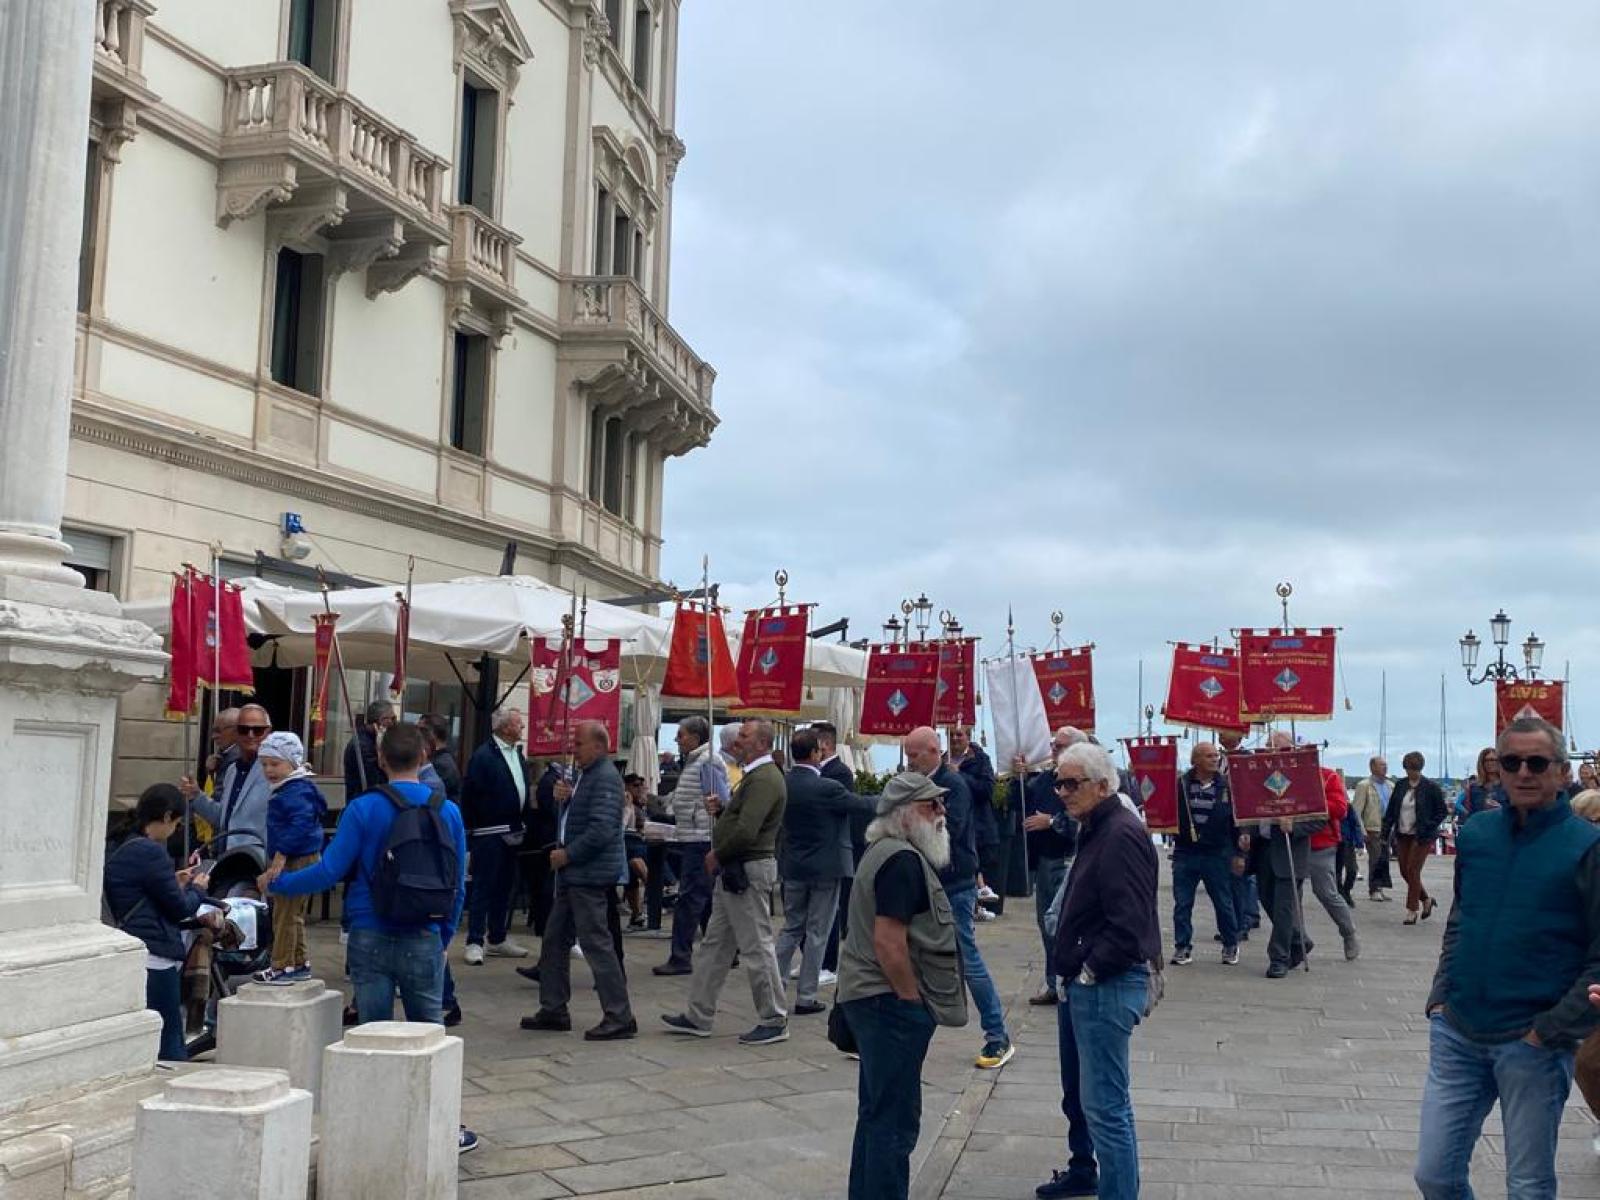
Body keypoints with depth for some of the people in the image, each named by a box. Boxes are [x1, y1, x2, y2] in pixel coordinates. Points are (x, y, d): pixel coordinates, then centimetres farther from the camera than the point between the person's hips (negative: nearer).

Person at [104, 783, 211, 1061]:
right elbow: (179, 908, -11)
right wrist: (198, 889, 7)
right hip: (155, 957, -10)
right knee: (170, 1046, -5)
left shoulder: (121, 853, 14)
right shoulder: (151, 853, -15)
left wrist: (175, 883, 18)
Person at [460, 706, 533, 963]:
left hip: (512, 833, 8)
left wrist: (521, 824, 11)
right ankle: (475, 943, 2)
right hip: (489, 833, -8)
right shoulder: (483, 755, -12)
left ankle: (498, 939, 23)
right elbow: (469, 794, -14)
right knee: (483, 887, -3)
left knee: (504, 887, 14)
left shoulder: (518, 755, 13)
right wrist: (472, 828, -14)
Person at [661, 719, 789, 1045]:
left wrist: (717, 855, -13)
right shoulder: (754, 775, 17)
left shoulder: (765, 779, -18)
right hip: (733, 871, 11)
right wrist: (722, 809, 5)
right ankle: (698, 1017, 20)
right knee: (715, 944, 14)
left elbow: (746, 831, -27)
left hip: (749, 871, -11)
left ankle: (774, 1022, 7)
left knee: (757, 947, -3)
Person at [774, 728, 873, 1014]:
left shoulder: (782, 784, -3)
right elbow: (861, 804, -8)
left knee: (791, 927, 18)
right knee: (816, 933, 4)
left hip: (792, 867, 5)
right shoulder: (825, 788, -20)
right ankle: (805, 998, 9)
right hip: (825, 868, -5)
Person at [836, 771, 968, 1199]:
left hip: (869, 995, 11)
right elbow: (889, 944, -25)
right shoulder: (903, 860, -18)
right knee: (896, 1120, -5)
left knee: (877, 1112, 19)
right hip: (891, 1002, -11)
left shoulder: (883, 851, 14)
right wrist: (914, 1001, -16)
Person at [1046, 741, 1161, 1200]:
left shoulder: (1121, 835, -19)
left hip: (1106, 987, -11)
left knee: (1106, 1106, -8)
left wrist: (1091, 970, -16)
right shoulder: (1096, 830, 14)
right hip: (1084, 983, 11)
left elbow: (1130, 925, -26)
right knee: (1080, 1090, 25)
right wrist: (1075, 972, 14)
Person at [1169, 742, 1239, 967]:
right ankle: (1182, 947, 14)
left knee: (1224, 904, 9)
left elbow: (1236, 819, 6)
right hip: (1185, 853, 0)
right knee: (1182, 904, 4)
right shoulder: (1180, 784, -2)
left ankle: (1231, 946, 25)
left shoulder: (1226, 786, 1)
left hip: (1217, 854, 0)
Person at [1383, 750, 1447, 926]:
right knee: (1404, 872, 8)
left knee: (1413, 871, -7)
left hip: (1421, 837, -5)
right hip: (1402, 835, 5)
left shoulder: (1431, 787, -7)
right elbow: (1391, 809, 10)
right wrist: (1386, 830, 3)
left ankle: (1412, 911, 3)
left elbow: (1442, 811, -2)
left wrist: (1429, 828, -12)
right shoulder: (1400, 785, 6)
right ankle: (1426, 900, 29)